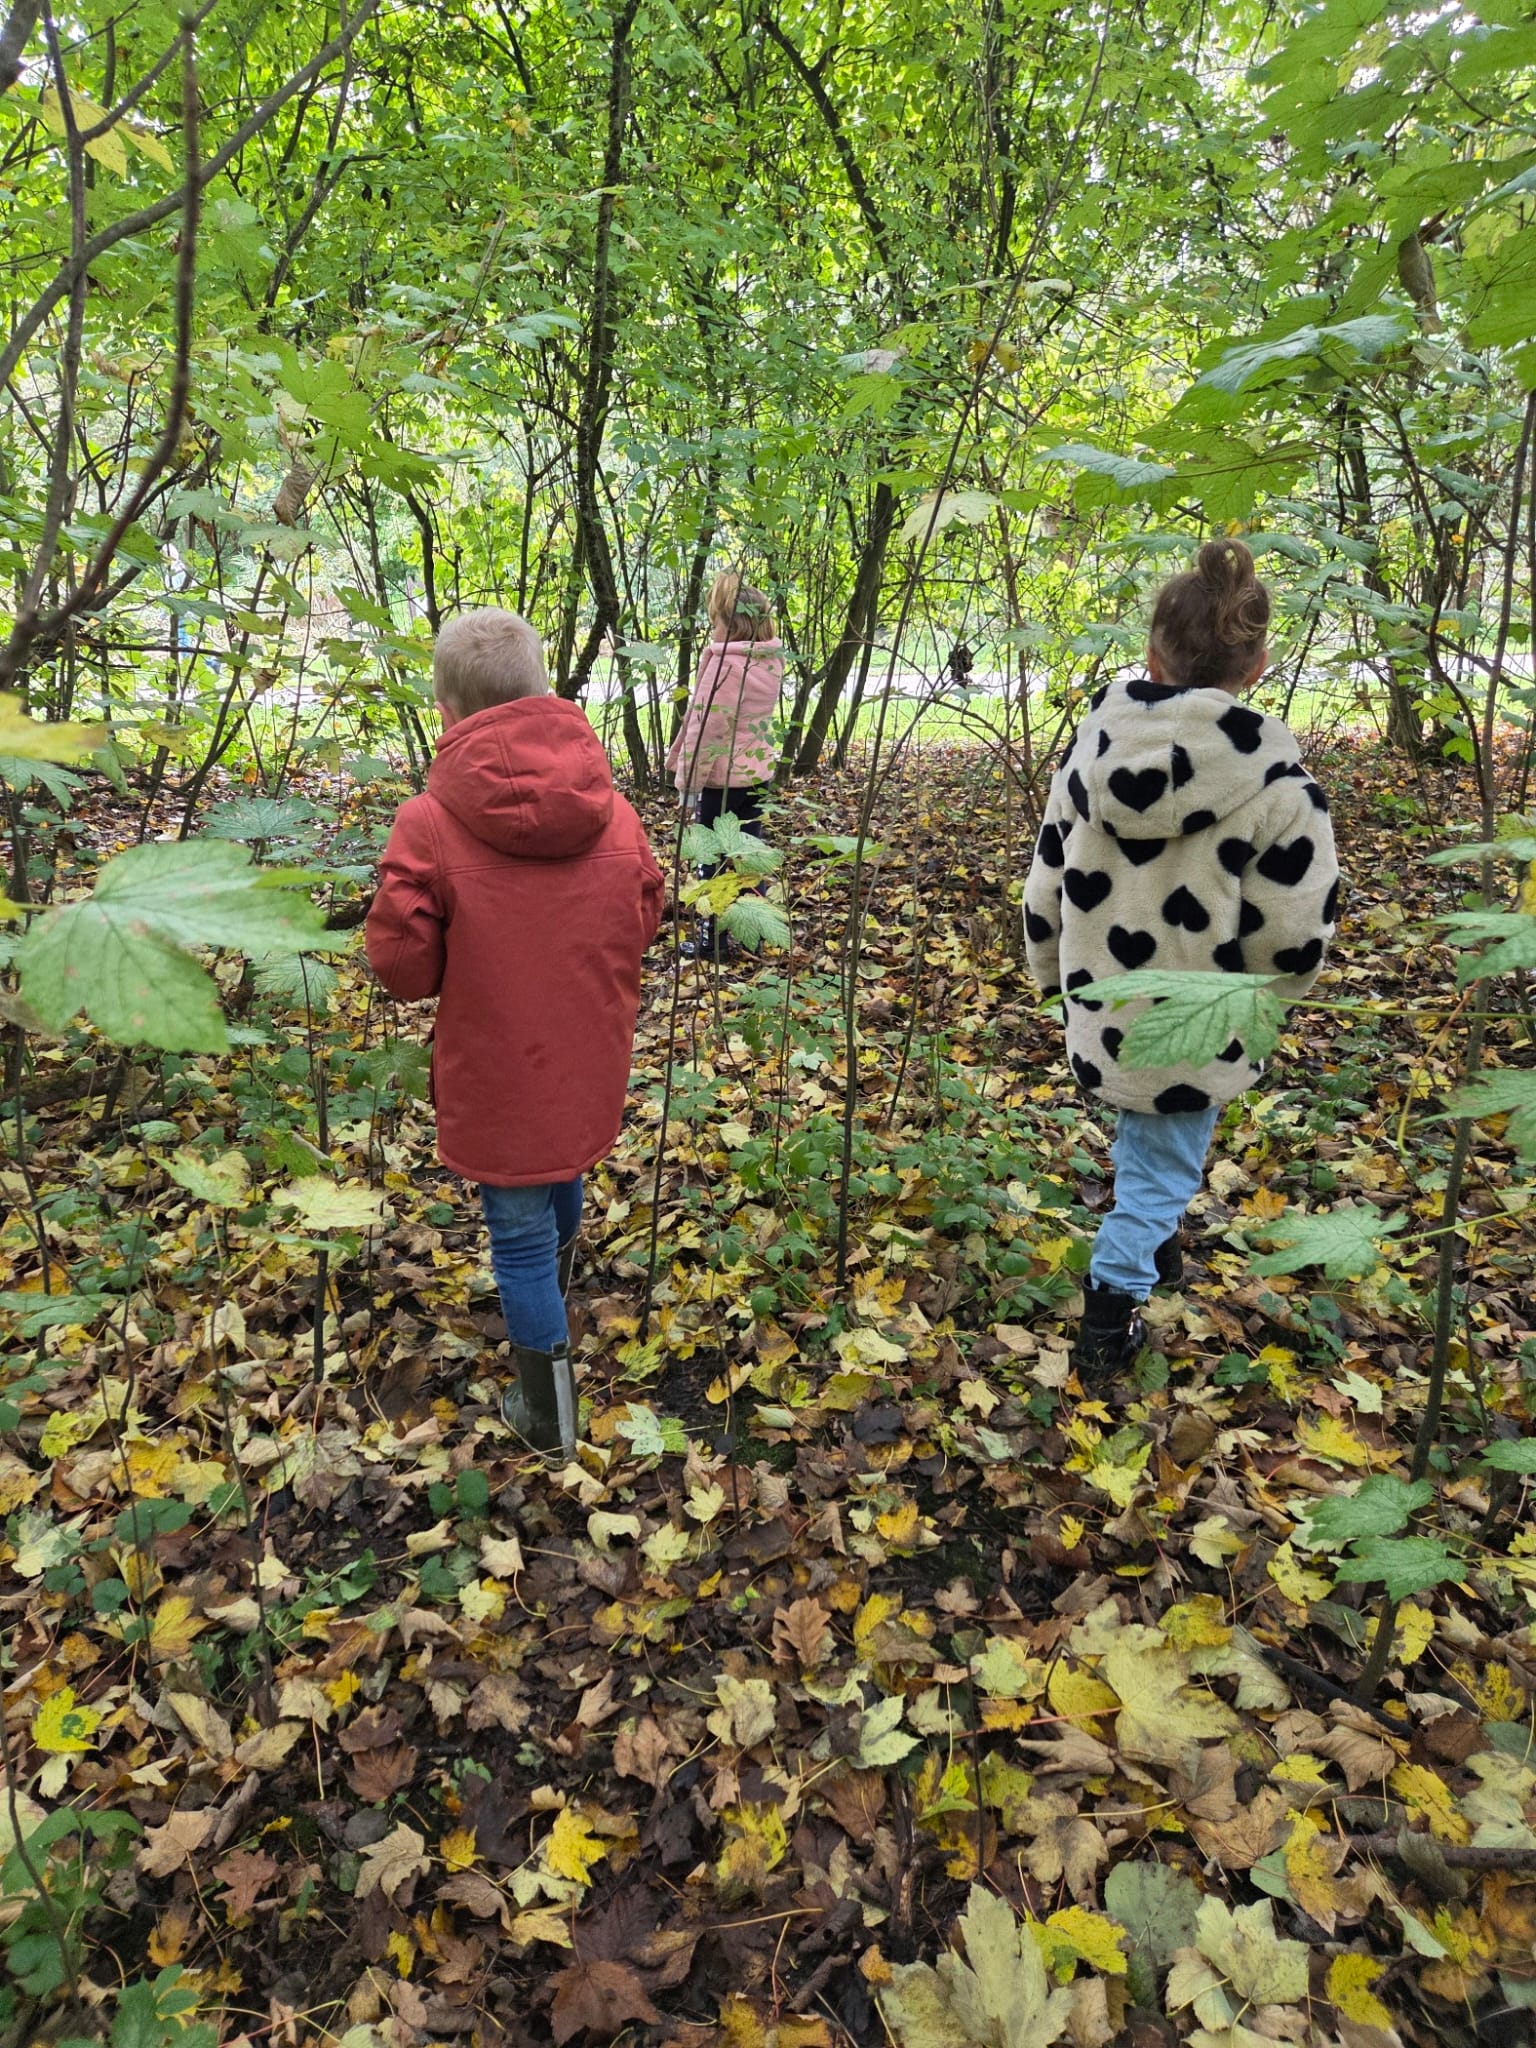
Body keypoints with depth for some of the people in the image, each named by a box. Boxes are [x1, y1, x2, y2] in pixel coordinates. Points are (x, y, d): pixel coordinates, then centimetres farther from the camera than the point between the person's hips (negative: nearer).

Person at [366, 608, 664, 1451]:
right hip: (590, 1065, 5)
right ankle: (553, 1298, 60)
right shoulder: (612, 809, -8)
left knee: (520, 1230, 11)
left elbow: (403, 967, -17)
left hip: (499, 1077, -5)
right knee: (563, 1178, 31)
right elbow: (645, 917, 4)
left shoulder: (429, 821, -21)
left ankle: (548, 1414, 25)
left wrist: (472, 961, 3)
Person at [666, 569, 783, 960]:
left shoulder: (724, 663, -19)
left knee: (714, 857, 4)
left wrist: (688, 778, -13)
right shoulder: (772, 662, 5)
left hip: (722, 775, -7)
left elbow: (707, 725, -19)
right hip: (758, 770, 7)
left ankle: (712, 940, 12)